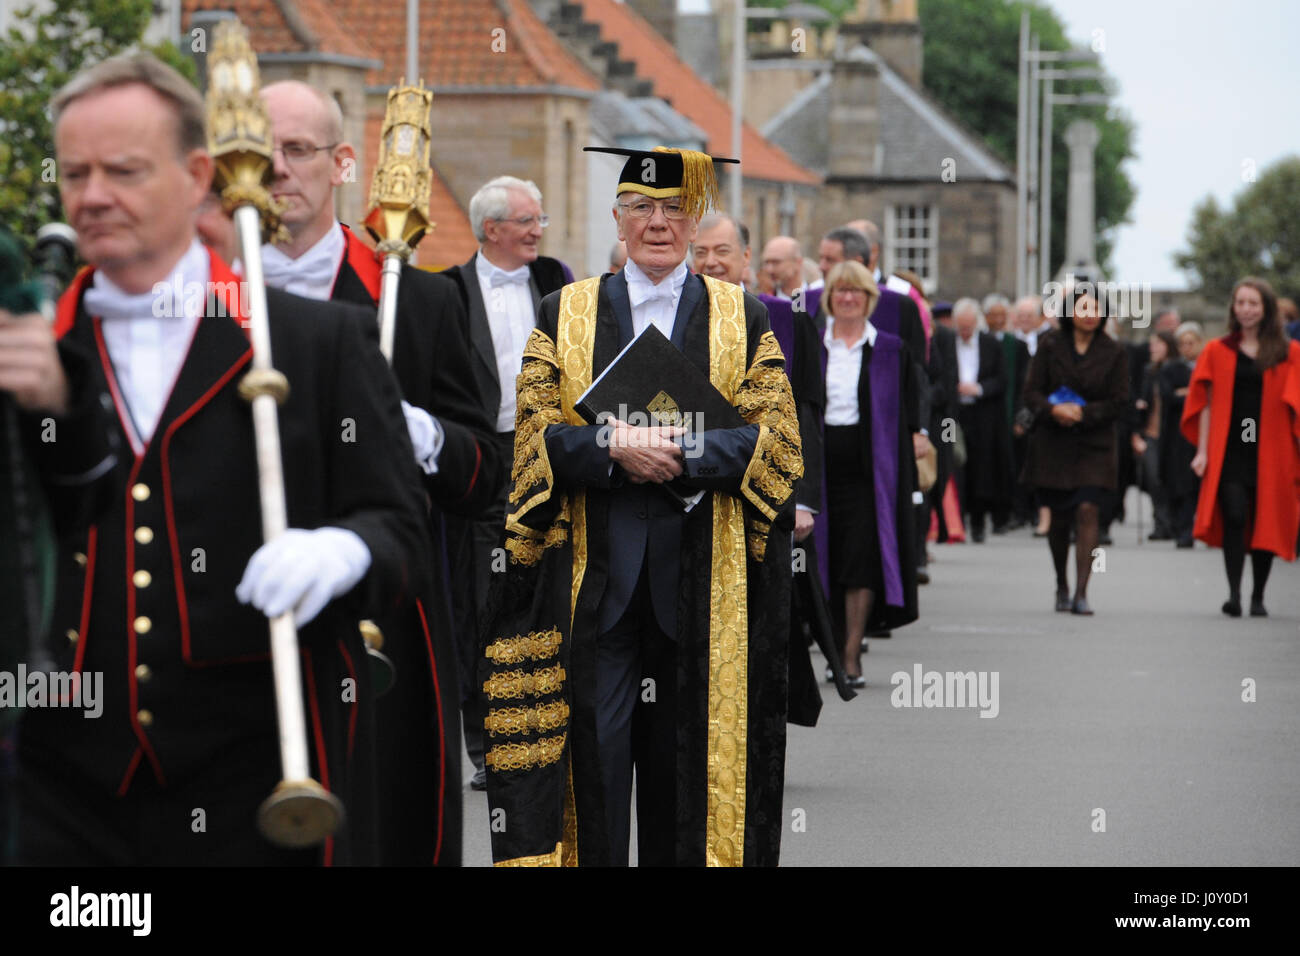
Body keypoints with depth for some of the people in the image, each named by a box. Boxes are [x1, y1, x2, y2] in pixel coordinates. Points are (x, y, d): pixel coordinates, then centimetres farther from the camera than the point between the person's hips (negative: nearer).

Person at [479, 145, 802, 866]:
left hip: (702, 582, 0)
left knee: (691, 758, 2)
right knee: (592, 756, -4)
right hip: (595, 577, 0)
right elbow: (535, 439, 1)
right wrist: (610, 445, -18)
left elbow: (778, 444, 0)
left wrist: (682, 450, -16)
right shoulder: (564, 315, 10)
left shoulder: (744, 320, 10)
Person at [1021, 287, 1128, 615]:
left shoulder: (1113, 353, 2)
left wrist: (1083, 413, -14)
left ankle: (1081, 593, -18)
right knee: (1058, 518, 8)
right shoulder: (1050, 346, 3)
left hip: (1094, 445, -1)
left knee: (1088, 511, -15)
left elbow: (1119, 401, -1)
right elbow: (1031, 392, 0)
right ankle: (1061, 585, 29)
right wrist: (1053, 410, -20)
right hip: (1052, 443, 1)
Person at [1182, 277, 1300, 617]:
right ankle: (1234, 593, -19)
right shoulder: (1218, 352, 9)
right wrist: (1202, 451, 0)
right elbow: (1208, 404, 8)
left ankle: (1257, 598, 14)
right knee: (1234, 516, -16)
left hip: (1269, 450, 0)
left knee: (1265, 523, 2)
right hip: (1229, 450, 0)